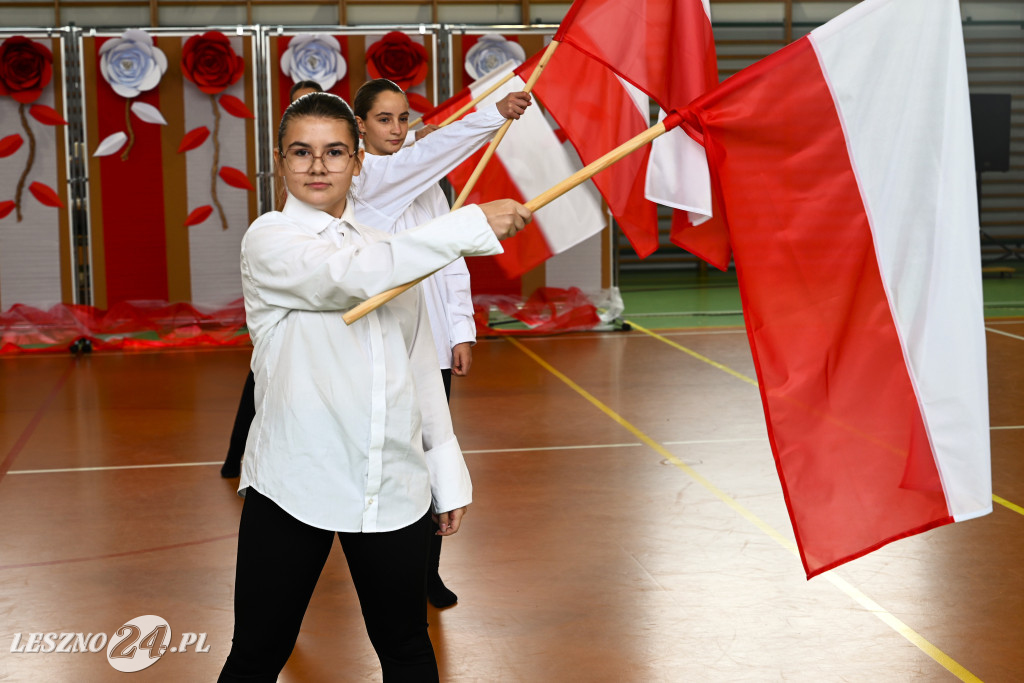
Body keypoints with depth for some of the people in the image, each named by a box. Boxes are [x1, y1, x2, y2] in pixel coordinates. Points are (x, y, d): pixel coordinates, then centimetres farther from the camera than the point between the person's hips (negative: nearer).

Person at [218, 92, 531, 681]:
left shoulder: (389, 251, 12)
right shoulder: (270, 241, -4)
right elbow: (355, 277, -23)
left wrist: (447, 470, 12)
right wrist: (476, 224, -23)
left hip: (394, 486, 5)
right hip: (293, 484, -4)